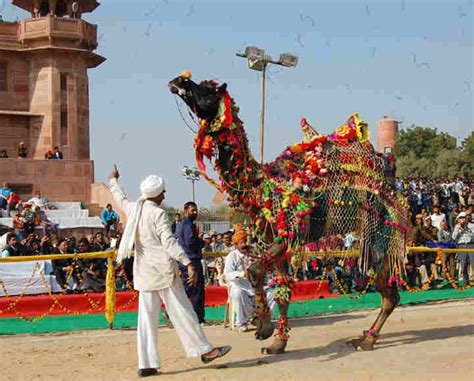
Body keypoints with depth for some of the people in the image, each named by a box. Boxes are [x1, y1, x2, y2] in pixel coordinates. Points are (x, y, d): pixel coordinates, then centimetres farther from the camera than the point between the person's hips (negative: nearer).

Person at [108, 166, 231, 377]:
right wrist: (188, 263, -22)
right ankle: (205, 350, 9)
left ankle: (146, 364, 4)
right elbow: (169, 242, -18)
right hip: (163, 269, -7)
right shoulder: (157, 213, -11)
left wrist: (113, 181, 50)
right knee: (182, 312, 0)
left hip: (143, 271, 7)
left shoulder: (133, 209, 8)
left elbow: (121, 199, 31)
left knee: (147, 318, 6)